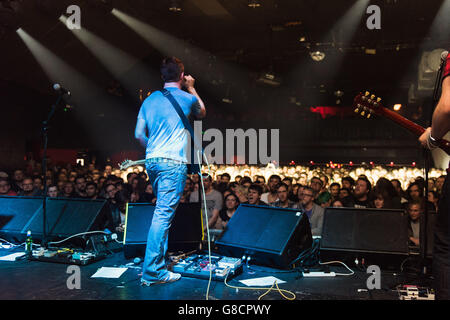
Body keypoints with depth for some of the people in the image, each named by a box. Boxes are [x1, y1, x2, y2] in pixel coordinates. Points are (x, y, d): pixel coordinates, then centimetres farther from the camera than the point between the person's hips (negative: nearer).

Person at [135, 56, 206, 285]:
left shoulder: (149, 99, 14)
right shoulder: (187, 98, 2)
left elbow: (139, 134, 13)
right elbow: (202, 113, 24)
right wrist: (192, 88, 31)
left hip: (151, 161, 6)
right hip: (174, 162, -6)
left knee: (163, 211, 19)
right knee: (164, 214, -9)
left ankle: (161, 257, 25)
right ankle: (152, 271, -9)